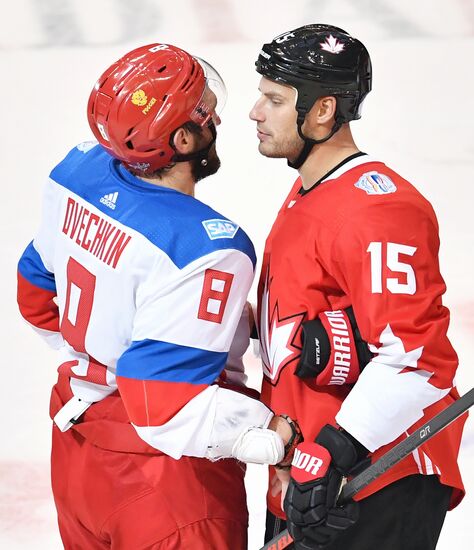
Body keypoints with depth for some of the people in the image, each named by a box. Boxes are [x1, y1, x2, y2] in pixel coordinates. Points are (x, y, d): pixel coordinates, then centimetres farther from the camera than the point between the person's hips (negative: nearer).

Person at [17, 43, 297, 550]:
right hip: (167, 479, -8)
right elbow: (168, 405, -29)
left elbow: (38, 290, 11)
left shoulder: (78, 173, -5)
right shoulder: (204, 250, -29)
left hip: (76, 451, 8)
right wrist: (273, 438, -21)